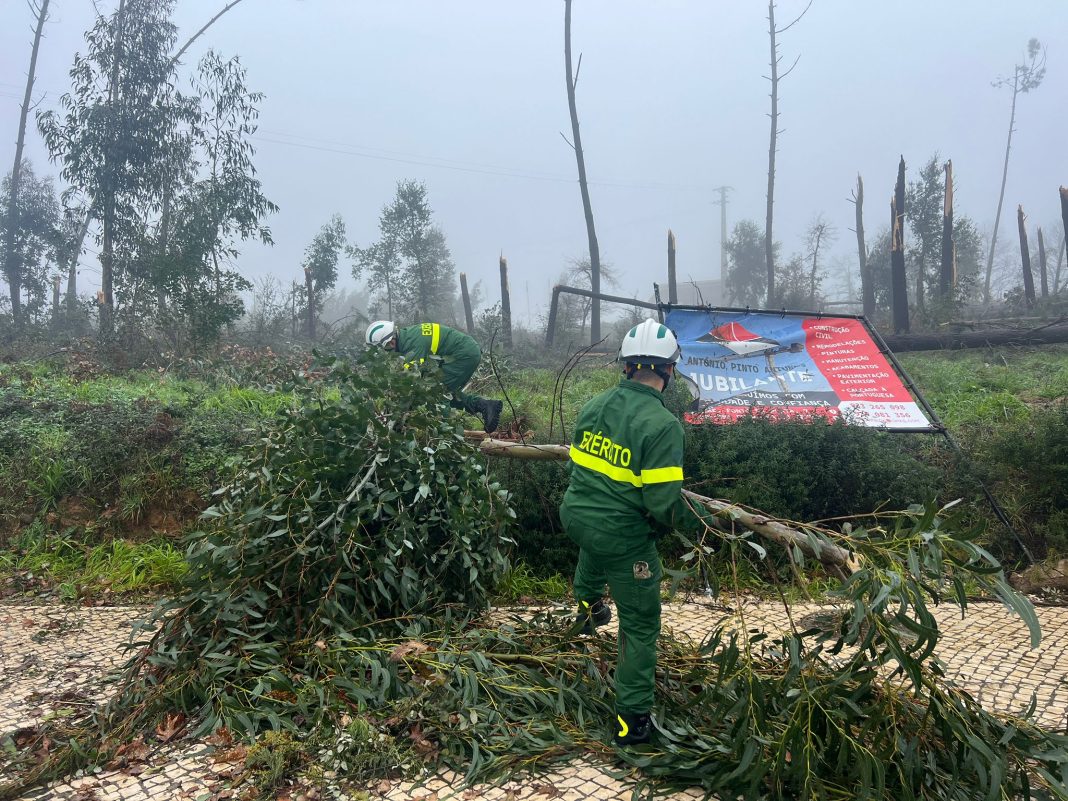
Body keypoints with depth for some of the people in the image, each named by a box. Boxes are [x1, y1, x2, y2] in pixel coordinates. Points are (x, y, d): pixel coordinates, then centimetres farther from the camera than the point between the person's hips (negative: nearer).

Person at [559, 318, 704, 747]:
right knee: (640, 626, 12)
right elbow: (664, 504, -23)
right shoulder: (662, 424, -21)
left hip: (575, 514, 6)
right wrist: (698, 520, -3)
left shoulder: (594, 405, -2)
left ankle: (589, 603, 49)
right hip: (623, 538, -6)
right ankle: (632, 722, 21)